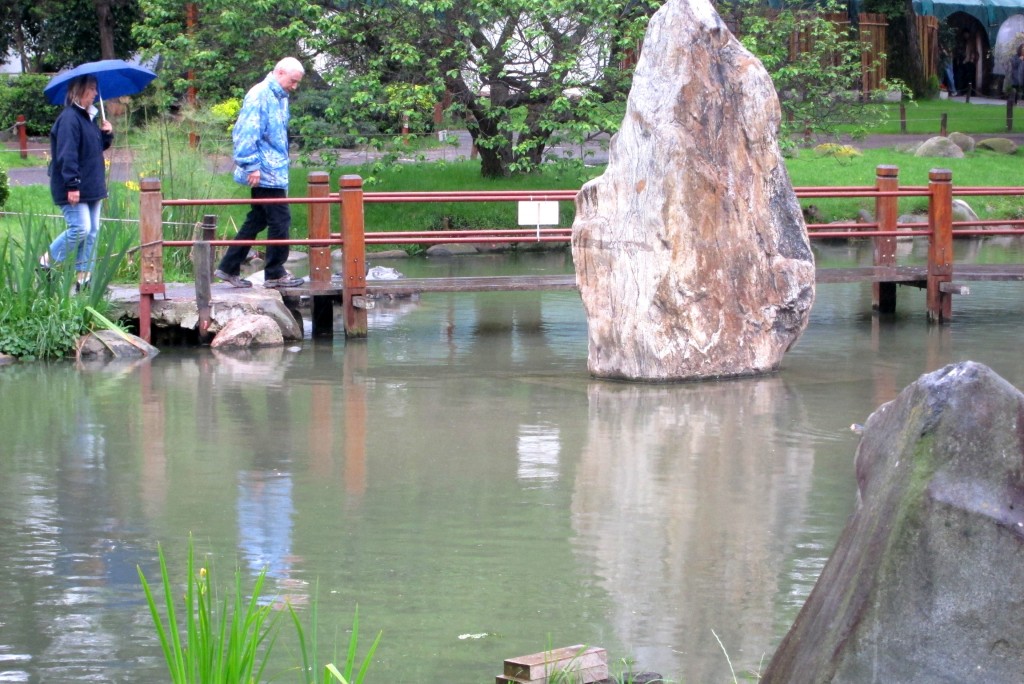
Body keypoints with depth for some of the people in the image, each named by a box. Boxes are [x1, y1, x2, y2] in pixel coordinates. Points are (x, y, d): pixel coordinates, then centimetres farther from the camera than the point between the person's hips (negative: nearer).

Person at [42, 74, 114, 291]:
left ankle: (83, 276, 11)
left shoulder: (88, 118, 15)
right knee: (80, 229, -14)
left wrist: (107, 134, 5)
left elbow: (98, 146, 25)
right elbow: (66, 154, -21)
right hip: (75, 190, -10)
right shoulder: (69, 118, -16)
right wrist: (72, 185, -25)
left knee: (92, 232, 7)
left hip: (91, 188, 10)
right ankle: (45, 262, 2)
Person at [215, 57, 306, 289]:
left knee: (257, 220, 13)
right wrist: (252, 165, -21)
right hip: (265, 172, -10)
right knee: (280, 220, -6)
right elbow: (247, 132, -20)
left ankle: (229, 268, 18)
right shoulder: (260, 95, -15)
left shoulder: (280, 98, 16)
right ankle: (275, 274, 3)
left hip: (275, 171, 10)